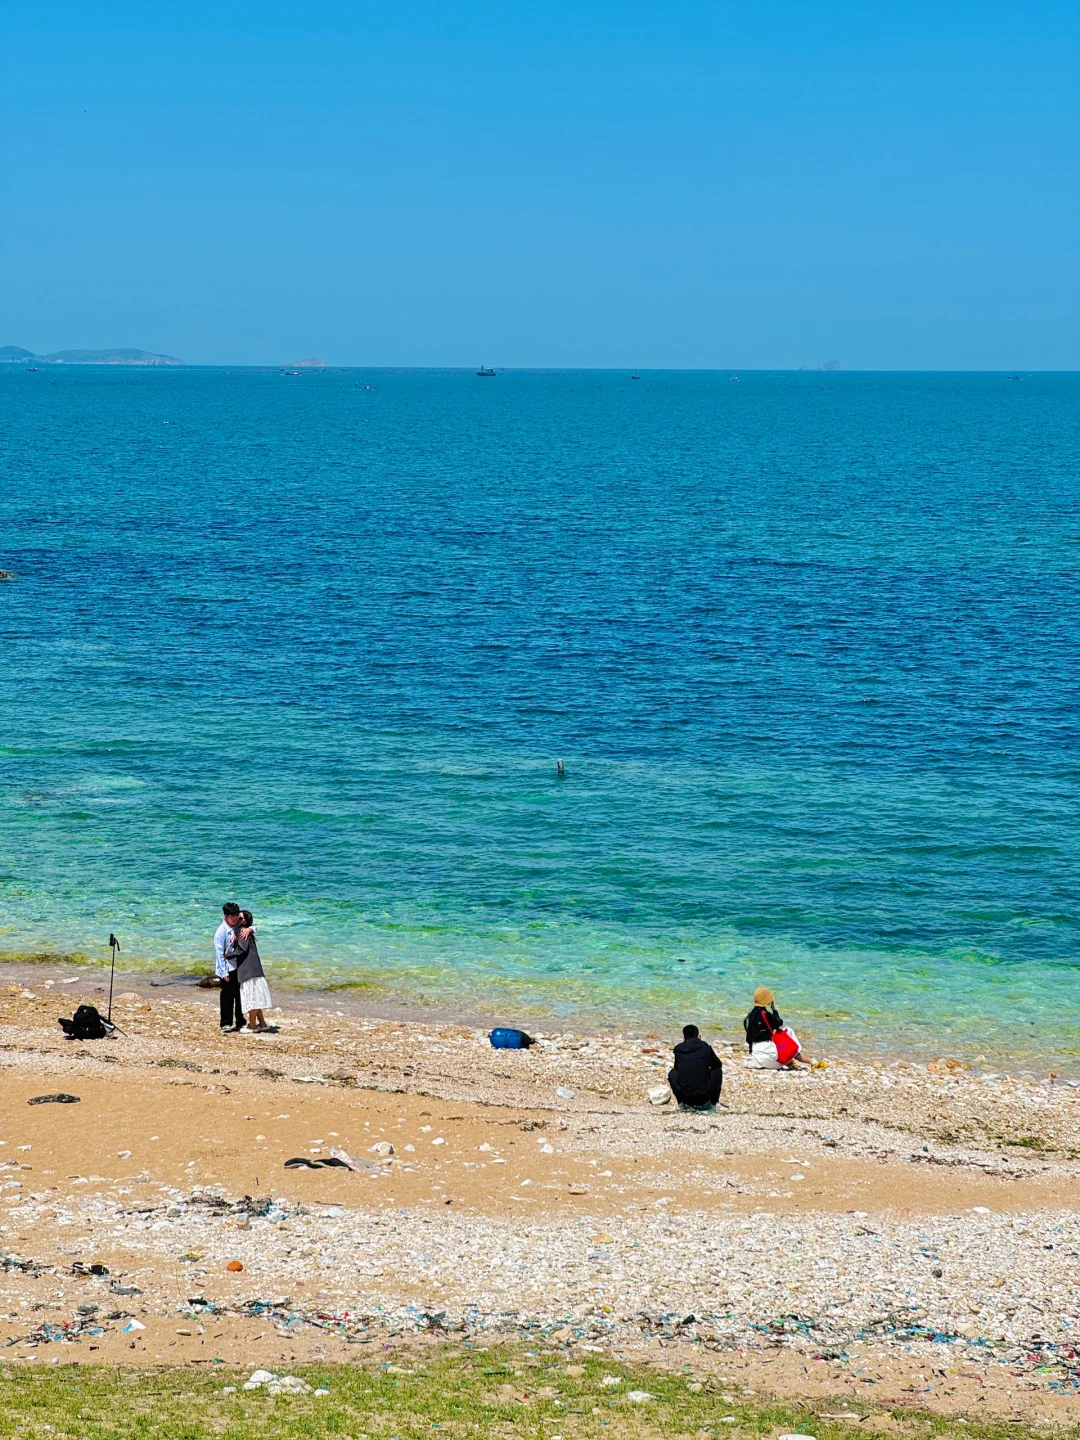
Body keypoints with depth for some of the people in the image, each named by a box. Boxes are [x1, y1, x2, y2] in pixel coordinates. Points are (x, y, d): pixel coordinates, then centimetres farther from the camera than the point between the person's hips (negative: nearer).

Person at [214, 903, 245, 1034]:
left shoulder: (237, 928, 4)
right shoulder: (221, 931, -14)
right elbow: (219, 953, -14)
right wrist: (224, 972, -16)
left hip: (239, 967, 6)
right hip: (227, 969, -6)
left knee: (240, 995, 11)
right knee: (227, 997, -1)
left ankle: (240, 1023, 21)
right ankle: (226, 1024, 6)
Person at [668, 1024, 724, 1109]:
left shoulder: (678, 1049, 3)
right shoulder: (705, 1047, -1)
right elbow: (718, 1064, 15)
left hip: (684, 1095, 1)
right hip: (703, 1095, -1)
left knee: (672, 1073, 30)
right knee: (717, 1070, 24)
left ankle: (683, 1103, 22)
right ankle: (711, 1102, 25)